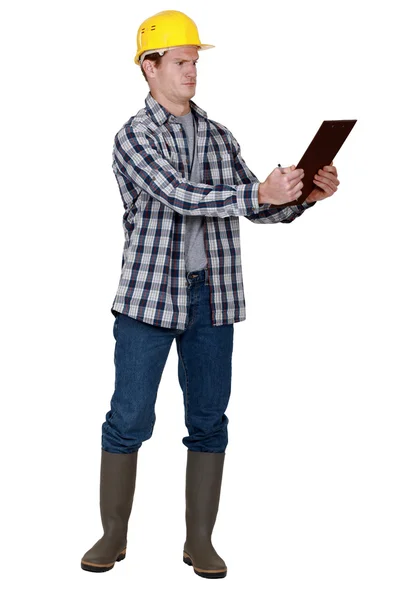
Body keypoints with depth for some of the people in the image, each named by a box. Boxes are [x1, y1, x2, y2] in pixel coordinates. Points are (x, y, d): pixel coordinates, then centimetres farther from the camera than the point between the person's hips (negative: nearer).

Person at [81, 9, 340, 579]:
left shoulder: (219, 136, 11)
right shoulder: (134, 136, -6)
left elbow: (259, 208, 11)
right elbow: (180, 197, -19)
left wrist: (306, 195, -7)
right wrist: (260, 192, -26)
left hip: (212, 295, 5)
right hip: (149, 295, -4)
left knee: (209, 420, 7)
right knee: (129, 419, 1)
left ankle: (200, 539, 17)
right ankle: (113, 535, 16)